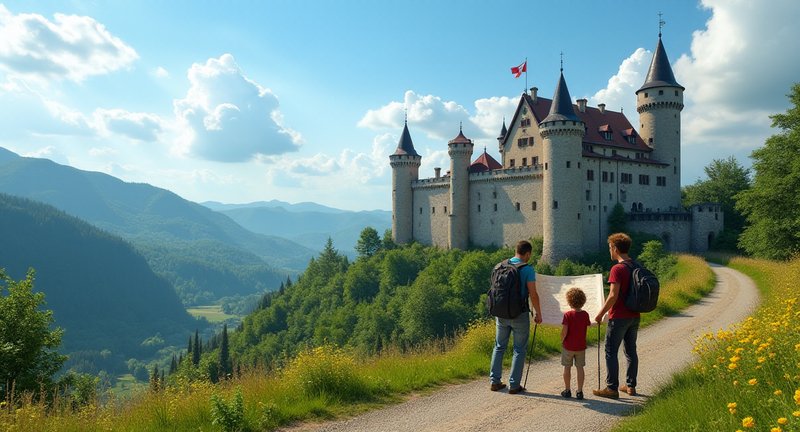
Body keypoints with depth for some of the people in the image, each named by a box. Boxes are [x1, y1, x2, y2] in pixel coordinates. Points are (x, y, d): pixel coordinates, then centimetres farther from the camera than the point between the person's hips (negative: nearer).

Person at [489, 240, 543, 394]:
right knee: (519, 349, 7)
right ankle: (514, 385, 9)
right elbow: (533, 295, -14)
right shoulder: (527, 270, -12)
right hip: (519, 315, -5)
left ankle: (495, 381, 18)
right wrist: (538, 314, -2)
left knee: (499, 347, 16)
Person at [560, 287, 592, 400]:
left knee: (567, 368, 9)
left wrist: (562, 341, -1)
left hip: (568, 346, -3)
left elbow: (564, 331, -18)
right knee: (580, 368, 7)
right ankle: (579, 391, 7)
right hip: (581, 346, 3)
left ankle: (567, 390, 15)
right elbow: (588, 325, 13)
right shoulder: (585, 314, -5)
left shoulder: (567, 314, -16)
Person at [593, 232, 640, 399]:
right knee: (631, 350, 15)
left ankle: (612, 388, 2)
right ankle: (630, 386, 23)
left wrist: (600, 314, -13)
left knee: (611, 351, 0)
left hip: (619, 317, -8)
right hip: (634, 316, 8)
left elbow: (613, 296, -22)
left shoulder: (617, 269, -18)